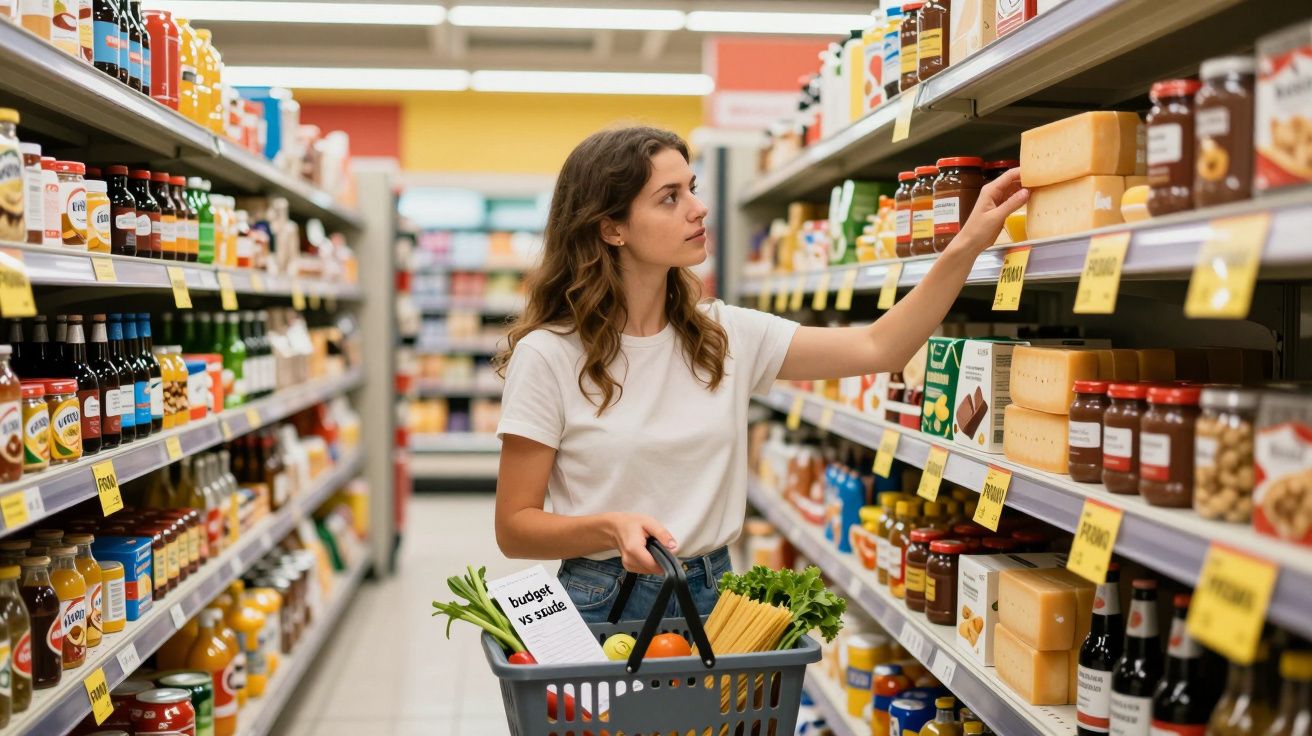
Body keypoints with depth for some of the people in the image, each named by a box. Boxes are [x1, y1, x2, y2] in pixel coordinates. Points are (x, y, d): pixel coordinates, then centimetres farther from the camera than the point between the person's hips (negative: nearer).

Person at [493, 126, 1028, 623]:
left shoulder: (726, 336, 1)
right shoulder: (548, 356, -12)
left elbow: (878, 347, -1)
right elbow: (514, 528, -8)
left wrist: (969, 243, -9)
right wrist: (612, 527, -27)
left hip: (714, 594, 4)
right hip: (605, 602, -4)